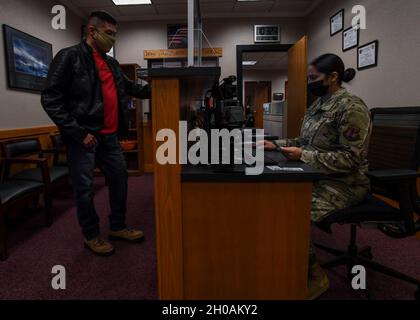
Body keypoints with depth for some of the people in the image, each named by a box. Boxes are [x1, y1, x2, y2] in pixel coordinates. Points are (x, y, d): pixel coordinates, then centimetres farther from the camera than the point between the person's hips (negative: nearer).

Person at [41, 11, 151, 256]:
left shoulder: (112, 63, 16)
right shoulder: (69, 57, -6)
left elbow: (130, 88, 28)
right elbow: (51, 99, -11)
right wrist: (78, 133, -17)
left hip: (109, 136, 8)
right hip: (84, 137, -7)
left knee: (120, 177, 12)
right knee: (85, 187, 3)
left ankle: (118, 227, 29)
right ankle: (91, 236, 21)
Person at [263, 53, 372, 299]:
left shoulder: (352, 108, -16)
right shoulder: (318, 104, 11)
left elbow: (351, 158, -22)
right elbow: (305, 141, 18)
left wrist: (303, 155, -24)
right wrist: (275, 145, 5)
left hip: (343, 183, -8)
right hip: (317, 176, 8)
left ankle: (316, 277, 0)